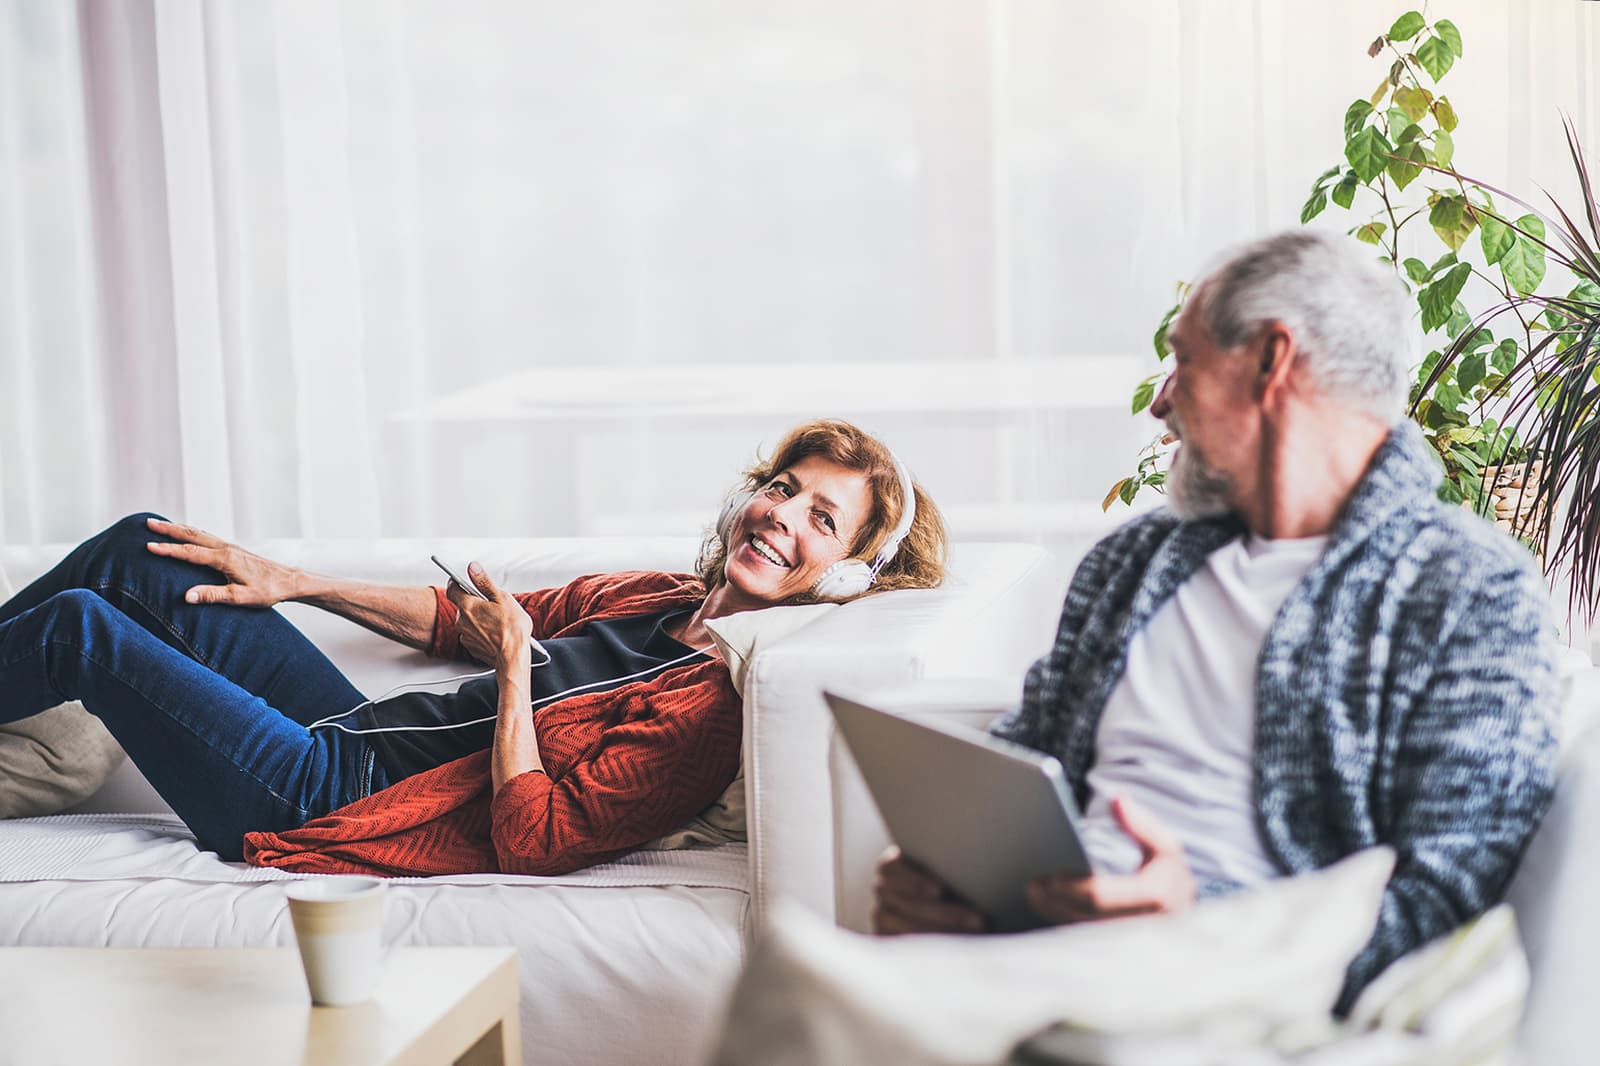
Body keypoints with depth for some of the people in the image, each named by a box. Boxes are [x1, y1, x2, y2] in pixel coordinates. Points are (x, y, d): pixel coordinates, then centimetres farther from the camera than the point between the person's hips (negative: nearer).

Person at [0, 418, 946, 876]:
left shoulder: (715, 703, -21)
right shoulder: (658, 598, 5)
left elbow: (533, 841, -25)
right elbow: (468, 622, 18)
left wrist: (515, 662, -21)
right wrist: (291, 583, 17)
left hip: (329, 804, -8)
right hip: (360, 735, 8)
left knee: (81, 626, -8)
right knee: (140, 554, 10)